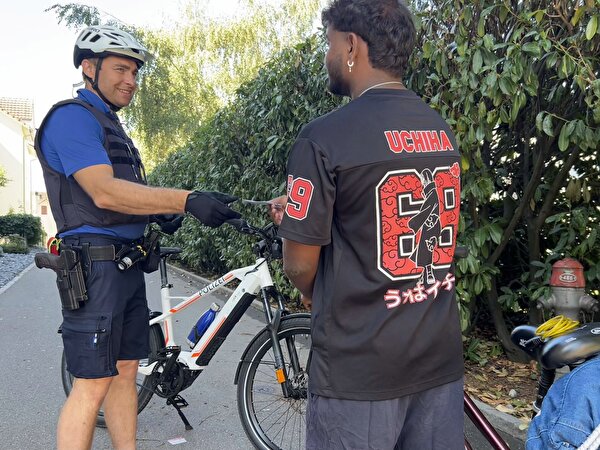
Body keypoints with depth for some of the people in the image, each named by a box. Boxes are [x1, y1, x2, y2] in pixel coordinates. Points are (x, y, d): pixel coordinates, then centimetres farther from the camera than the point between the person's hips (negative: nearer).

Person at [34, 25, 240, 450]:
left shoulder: (110, 124, 21)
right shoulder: (72, 116, -10)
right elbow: (104, 192, -23)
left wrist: (163, 212, 2)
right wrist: (187, 199, -29)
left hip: (127, 262, 10)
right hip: (96, 263, -10)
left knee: (125, 371, 13)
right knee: (93, 383, -6)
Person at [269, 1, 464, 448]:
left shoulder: (324, 137, -17)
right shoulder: (441, 130, 4)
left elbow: (300, 264, -10)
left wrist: (312, 295, 11)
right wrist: (302, 212, 14)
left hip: (361, 368, -6)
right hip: (441, 358, 6)